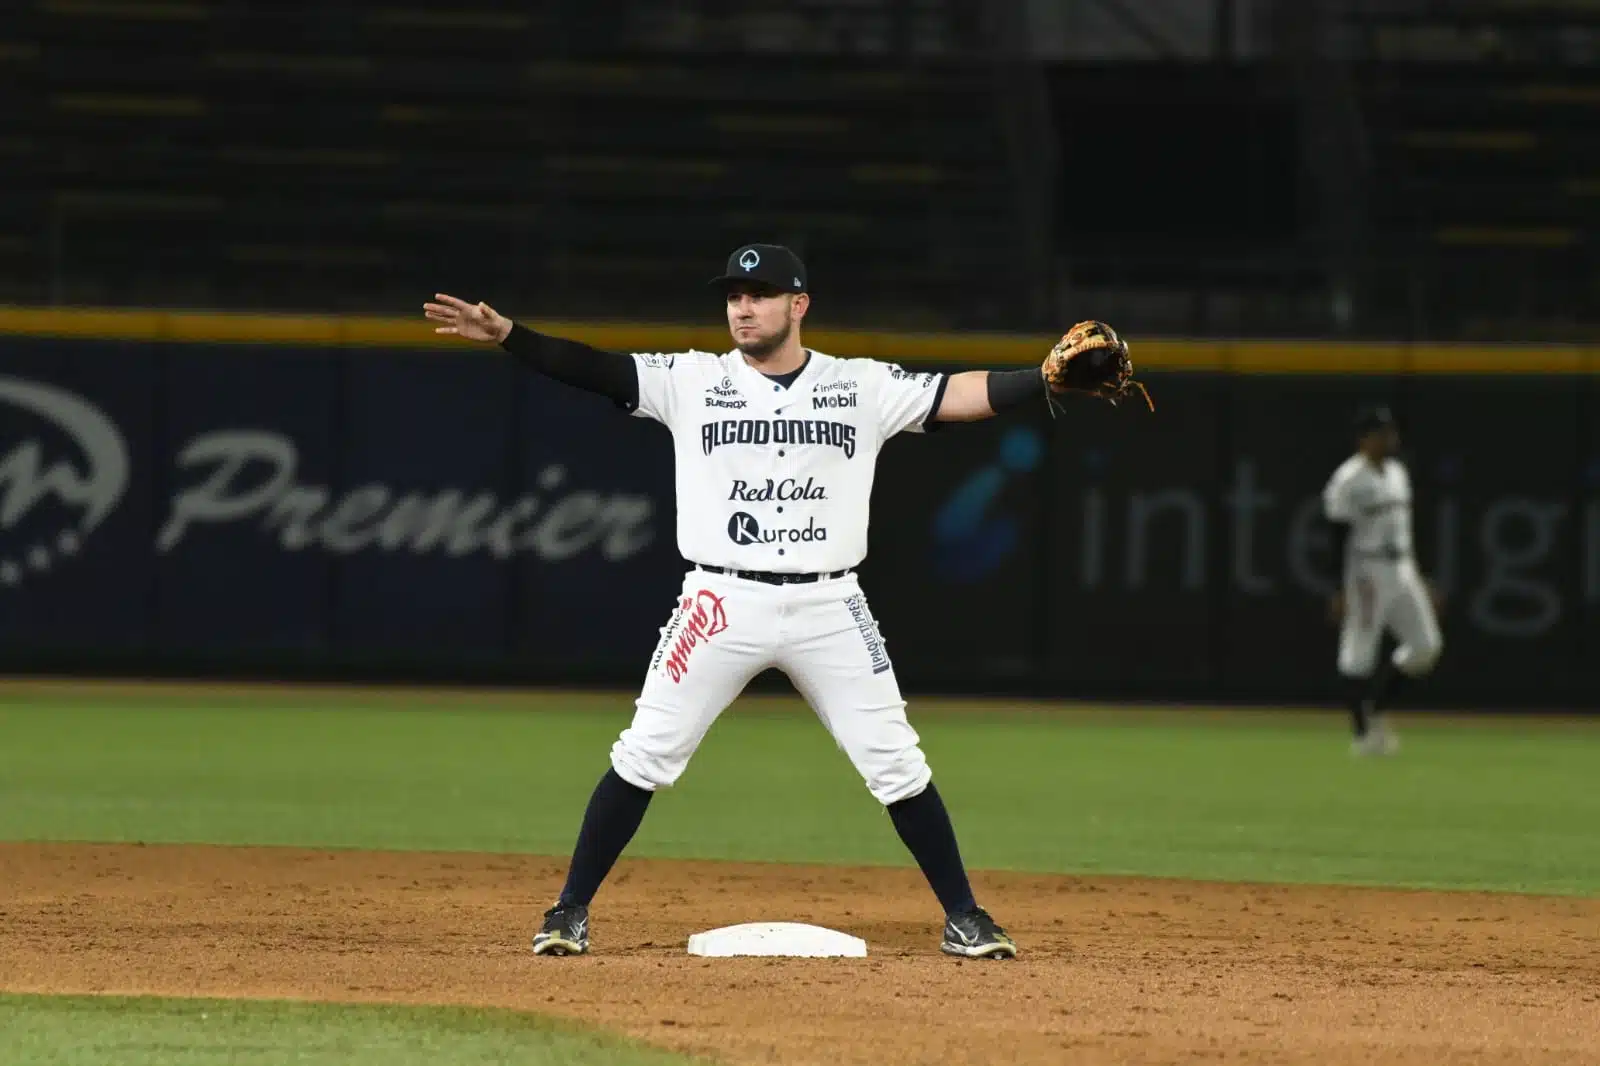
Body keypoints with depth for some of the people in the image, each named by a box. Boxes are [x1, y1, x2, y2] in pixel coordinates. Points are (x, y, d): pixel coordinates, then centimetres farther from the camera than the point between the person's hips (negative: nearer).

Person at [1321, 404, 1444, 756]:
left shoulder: (1397, 473, 14)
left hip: (1402, 571, 8)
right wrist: (1341, 590, -18)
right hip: (1366, 575, -8)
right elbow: (1338, 538, -14)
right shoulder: (1349, 480, -12)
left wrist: (1418, 578, 18)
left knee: (1426, 645, 4)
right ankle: (1362, 733, 5)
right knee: (1360, 654, -3)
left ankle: (1375, 709, 17)